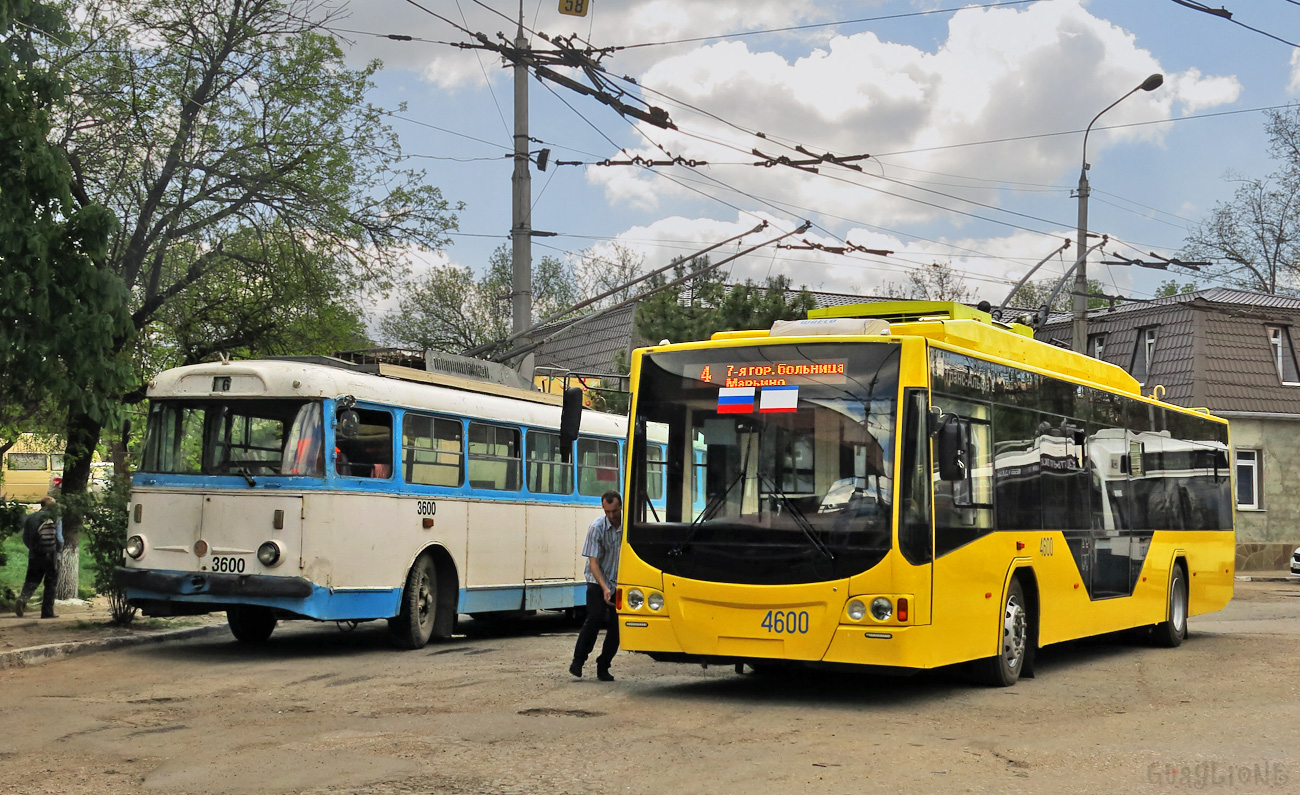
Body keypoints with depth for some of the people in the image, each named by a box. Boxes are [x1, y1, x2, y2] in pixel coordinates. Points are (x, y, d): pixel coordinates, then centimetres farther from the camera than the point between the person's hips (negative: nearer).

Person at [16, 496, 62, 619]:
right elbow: (59, 538, -8)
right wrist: (60, 549, 12)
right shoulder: (53, 518, -7)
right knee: (50, 584, 6)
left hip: (34, 555, 4)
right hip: (50, 555, -4)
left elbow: (25, 539, 9)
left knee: (31, 581, 10)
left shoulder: (30, 518, 7)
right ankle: (47, 611, 6)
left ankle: (22, 599, -18)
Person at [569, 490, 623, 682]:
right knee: (595, 617, -21)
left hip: (620, 584, 3)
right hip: (598, 582, -3)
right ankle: (578, 660, -10)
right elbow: (593, 563, -16)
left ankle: (603, 667, 9)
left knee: (616, 625, -3)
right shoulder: (597, 528, -14)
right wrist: (604, 588, -27)